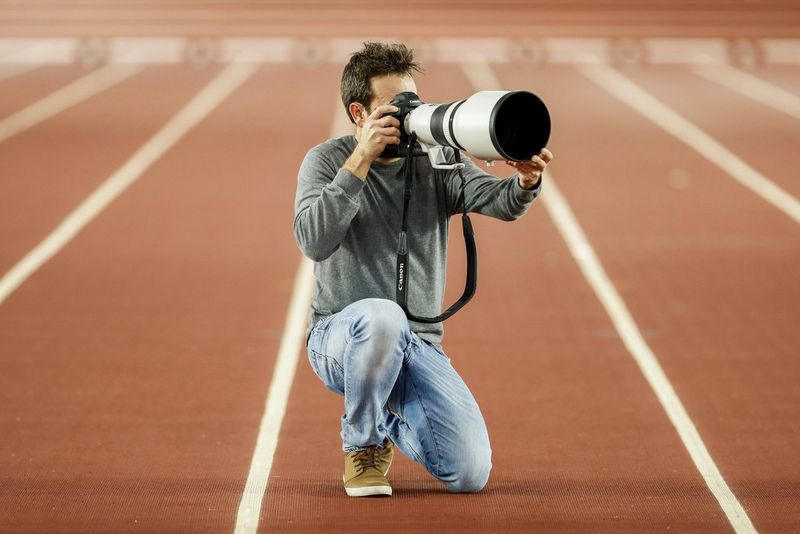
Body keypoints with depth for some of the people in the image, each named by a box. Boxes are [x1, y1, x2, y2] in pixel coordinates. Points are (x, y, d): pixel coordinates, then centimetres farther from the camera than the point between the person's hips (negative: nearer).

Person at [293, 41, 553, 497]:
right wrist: (361, 160, -23)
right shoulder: (327, 160, -1)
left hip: (418, 347, 3)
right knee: (382, 315, -41)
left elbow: (500, 202, -13)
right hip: (341, 338, -3)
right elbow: (314, 241, -19)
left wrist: (527, 181, -37)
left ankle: (392, 420, 21)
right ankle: (363, 443, -11)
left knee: (471, 473, -14)